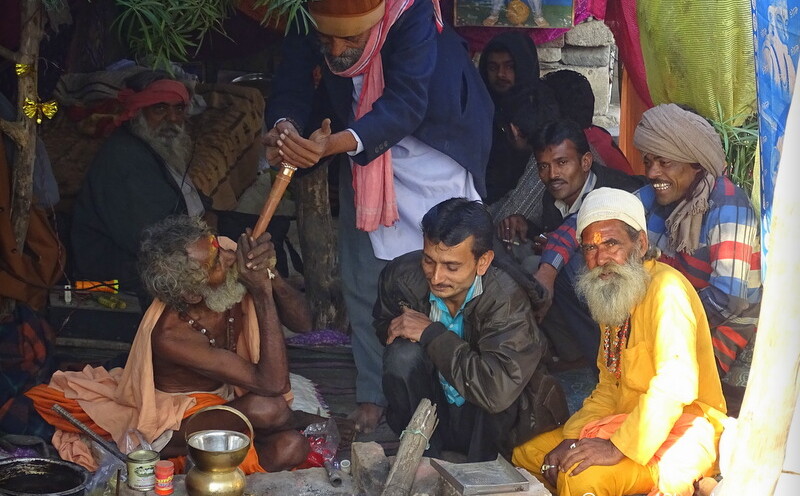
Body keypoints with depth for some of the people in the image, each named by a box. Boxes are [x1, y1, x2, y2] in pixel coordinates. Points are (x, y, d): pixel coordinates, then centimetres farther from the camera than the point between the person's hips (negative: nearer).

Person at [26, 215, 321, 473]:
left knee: (291, 448, -22)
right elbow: (273, 385, -36)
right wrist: (263, 293, -39)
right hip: (176, 414, -7)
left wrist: (270, 275, -31)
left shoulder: (232, 257, -19)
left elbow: (301, 320, -11)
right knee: (267, 410, -35)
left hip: (226, 396, 7)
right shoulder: (170, 336, -33)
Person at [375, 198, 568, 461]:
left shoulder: (507, 299, -28)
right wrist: (396, 328, -14)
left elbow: (499, 392, -42)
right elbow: (384, 326, 11)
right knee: (403, 354, -25)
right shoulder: (402, 275, -15)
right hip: (433, 416, 3)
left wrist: (432, 333, -33)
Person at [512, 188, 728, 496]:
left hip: (683, 431, -9)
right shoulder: (610, 296, 14)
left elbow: (676, 383, -29)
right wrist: (572, 439, -2)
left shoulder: (666, 288, -18)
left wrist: (619, 448, -29)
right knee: (525, 456, 7)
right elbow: (609, 387, 13)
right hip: (626, 422, 9)